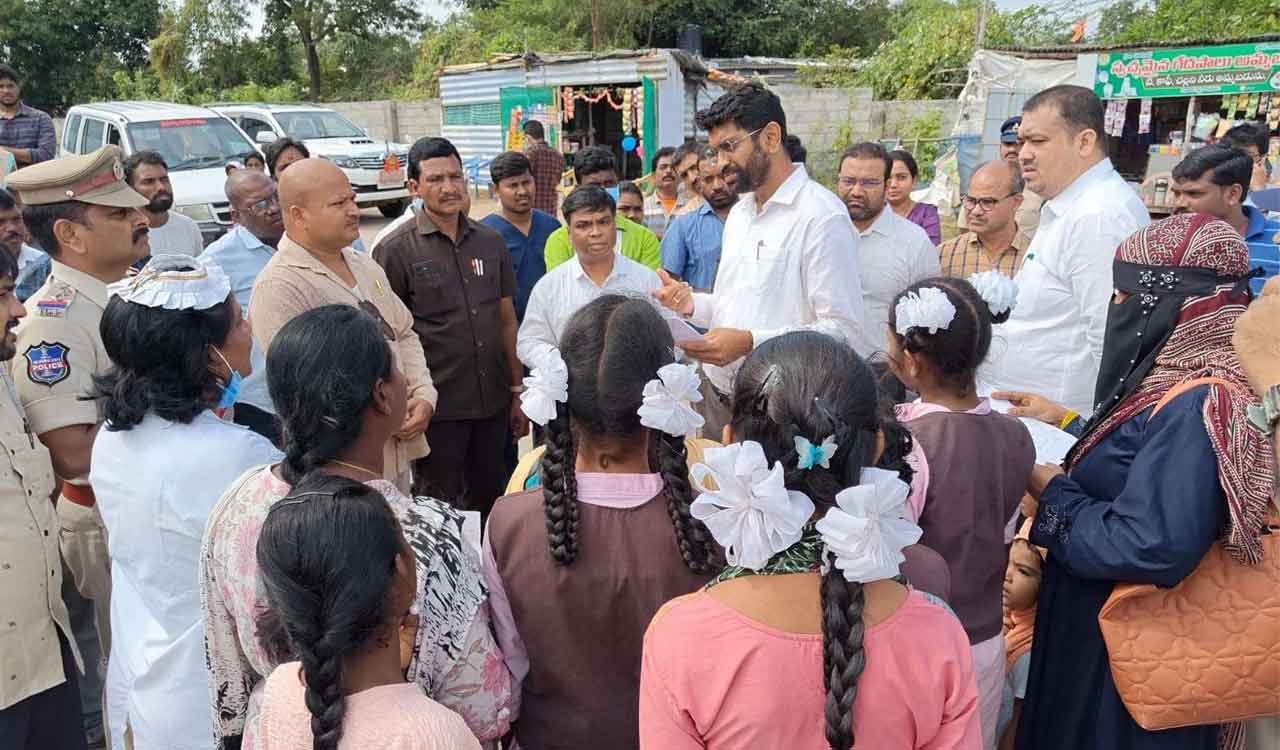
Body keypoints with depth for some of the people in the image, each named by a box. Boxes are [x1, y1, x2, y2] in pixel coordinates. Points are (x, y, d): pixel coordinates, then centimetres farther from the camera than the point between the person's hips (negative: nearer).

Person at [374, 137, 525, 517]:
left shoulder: (491, 242, 7)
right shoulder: (395, 250, -6)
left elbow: (507, 321, 11)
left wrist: (517, 392, 11)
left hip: (493, 403, 4)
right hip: (438, 407, -4)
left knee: (488, 504, 17)